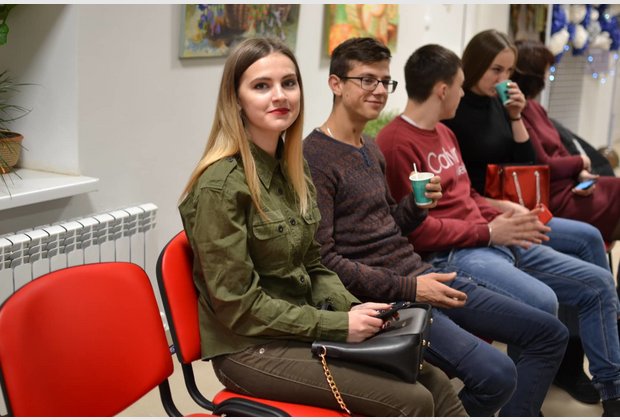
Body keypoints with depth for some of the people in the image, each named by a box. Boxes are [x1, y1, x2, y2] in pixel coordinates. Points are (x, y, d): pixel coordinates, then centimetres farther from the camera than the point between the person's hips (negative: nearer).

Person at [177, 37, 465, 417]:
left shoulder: (293, 167, 7)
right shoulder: (221, 184, -19)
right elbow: (237, 304, -20)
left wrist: (353, 309, -6)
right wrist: (337, 325, -18)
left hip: (303, 330, 8)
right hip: (251, 348, -8)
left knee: (436, 382, 1)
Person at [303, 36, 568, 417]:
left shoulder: (371, 150, 16)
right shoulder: (313, 158, -13)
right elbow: (324, 259, -18)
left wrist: (417, 205, 0)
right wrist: (408, 288, -20)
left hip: (419, 273, 10)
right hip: (383, 296, -9)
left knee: (550, 334, 10)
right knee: (495, 373, -26)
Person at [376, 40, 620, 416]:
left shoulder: (444, 132, 17)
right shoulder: (397, 143, -14)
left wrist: (505, 220, 4)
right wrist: (488, 231, -16)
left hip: (494, 241, 10)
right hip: (451, 253, -10)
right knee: (541, 302, -32)